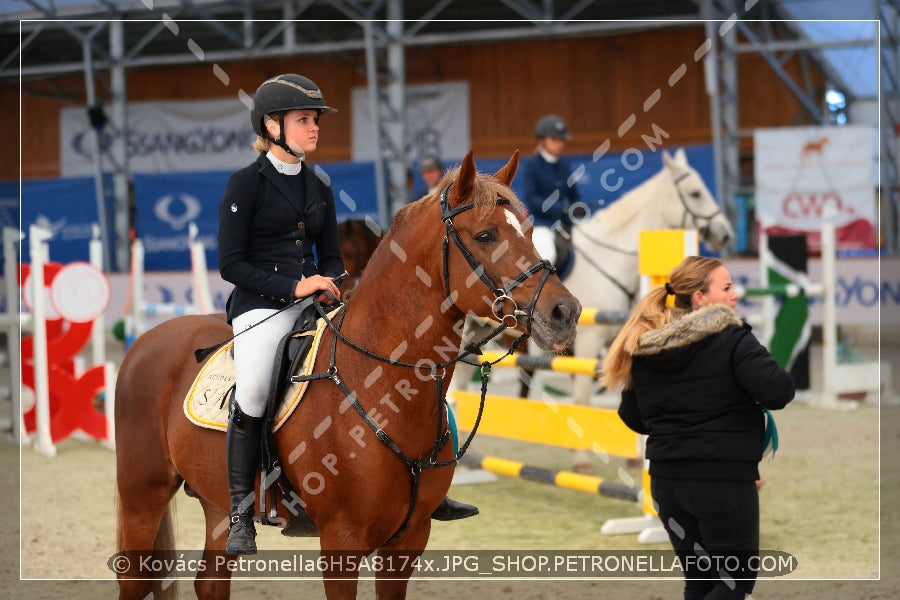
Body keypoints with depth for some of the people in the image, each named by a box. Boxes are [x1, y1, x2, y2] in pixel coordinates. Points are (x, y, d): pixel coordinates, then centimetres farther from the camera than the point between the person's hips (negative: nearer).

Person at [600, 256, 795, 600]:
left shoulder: (644, 347, 6)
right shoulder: (731, 340, -13)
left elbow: (633, 417, 12)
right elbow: (778, 391, -23)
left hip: (667, 480, 6)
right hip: (724, 480, -6)